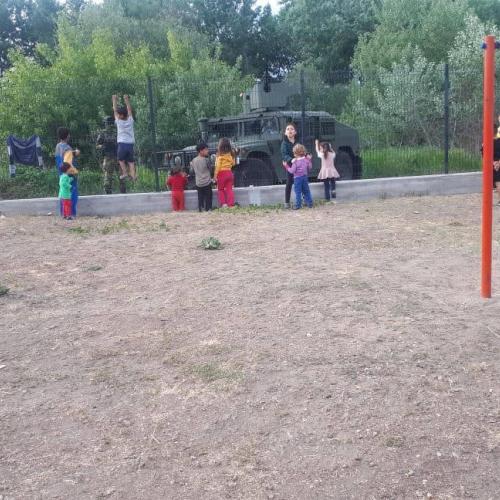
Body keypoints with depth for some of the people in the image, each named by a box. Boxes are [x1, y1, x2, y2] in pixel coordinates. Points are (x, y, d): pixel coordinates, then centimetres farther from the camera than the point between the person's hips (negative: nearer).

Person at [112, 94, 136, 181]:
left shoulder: (119, 121, -3)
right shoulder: (130, 120, 3)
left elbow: (115, 110, 7)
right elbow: (129, 109, 16)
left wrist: (115, 100, 17)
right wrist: (127, 100, 25)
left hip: (122, 144, -3)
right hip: (130, 144, 3)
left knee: (121, 159, 14)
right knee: (131, 161, 6)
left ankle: (125, 173, -1)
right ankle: (133, 174, -10)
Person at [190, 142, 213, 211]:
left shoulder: (193, 160, 2)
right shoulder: (206, 160, -12)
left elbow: (192, 170, 9)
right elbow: (210, 169, -3)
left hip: (198, 183, 4)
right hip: (207, 182, -4)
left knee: (200, 198, 10)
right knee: (208, 198, 5)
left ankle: (201, 210, 10)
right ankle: (208, 209, 5)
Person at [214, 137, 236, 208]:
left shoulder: (220, 154, -13)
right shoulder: (231, 153, 3)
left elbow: (218, 166, -13)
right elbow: (233, 163, 12)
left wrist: (215, 175, -8)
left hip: (222, 173, -4)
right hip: (229, 173, 4)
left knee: (221, 189, 11)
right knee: (229, 189, 8)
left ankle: (223, 204, 0)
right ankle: (231, 204, 5)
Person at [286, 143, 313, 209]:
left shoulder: (295, 162, -18)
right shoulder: (306, 160, -1)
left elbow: (292, 171, -17)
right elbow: (310, 167, 11)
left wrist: (287, 167, -5)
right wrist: (309, 160, 22)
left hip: (297, 178, -6)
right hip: (305, 177, 6)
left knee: (298, 192, 0)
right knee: (306, 191, 14)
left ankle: (298, 205, 1)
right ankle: (310, 203, 18)